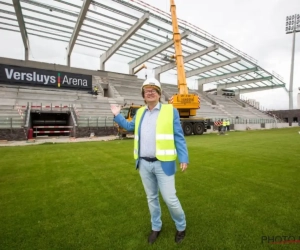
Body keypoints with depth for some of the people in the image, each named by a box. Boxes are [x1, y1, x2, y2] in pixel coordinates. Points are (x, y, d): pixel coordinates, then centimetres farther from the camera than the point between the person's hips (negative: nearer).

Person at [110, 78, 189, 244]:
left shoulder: (170, 111, -4)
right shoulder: (140, 112, 9)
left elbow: (178, 137, -5)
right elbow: (130, 126, 28)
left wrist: (184, 158, -12)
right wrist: (117, 115, 22)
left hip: (163, 163, -4)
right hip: (144, 163, 5)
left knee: (170, 198, 4)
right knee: (151, 197, 17)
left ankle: (181, 227, 32)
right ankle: (156, 227, 39)